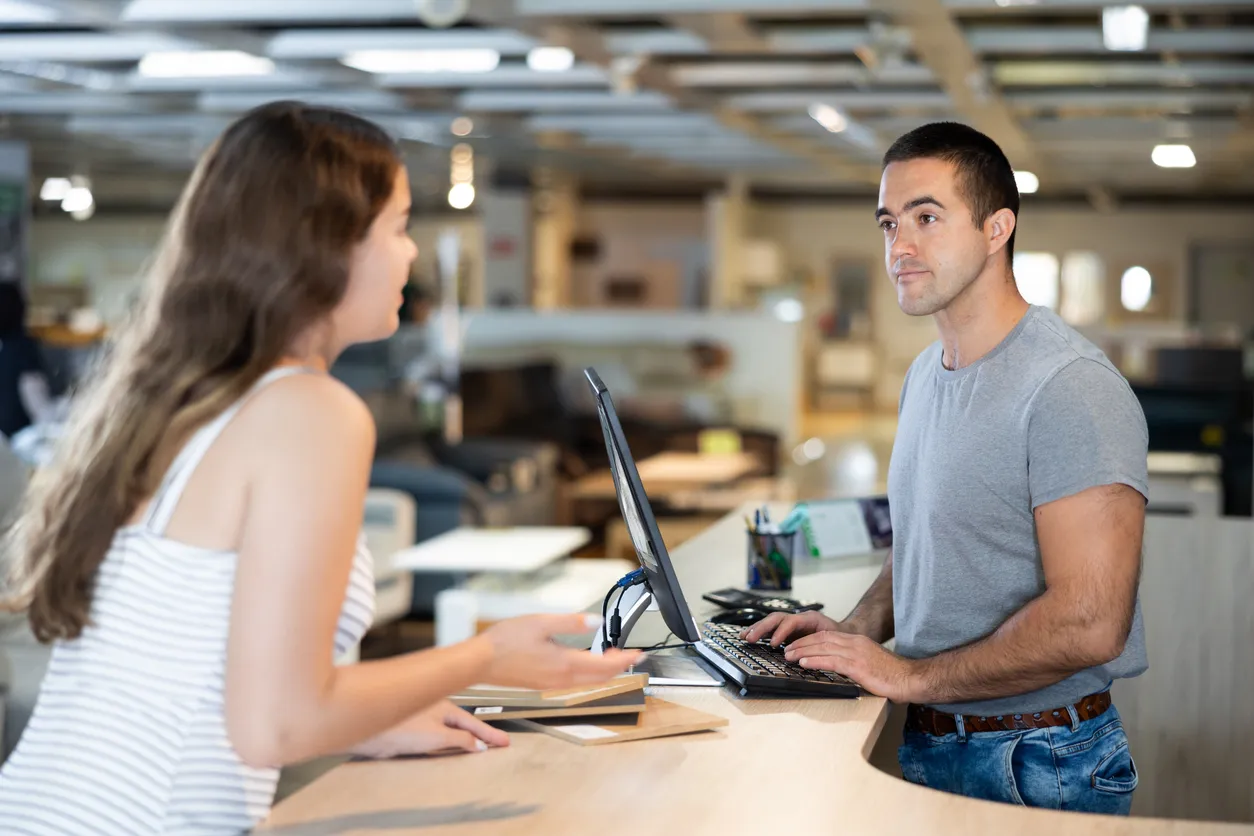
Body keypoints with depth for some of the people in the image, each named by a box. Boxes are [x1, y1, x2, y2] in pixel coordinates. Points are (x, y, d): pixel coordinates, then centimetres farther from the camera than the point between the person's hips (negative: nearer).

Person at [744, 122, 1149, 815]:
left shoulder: (1072, 389, -19)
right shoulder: (925, 375, 10)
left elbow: (1088, 622, -26)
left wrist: (911, 676, -20)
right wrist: (858, 630, 3)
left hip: (1038, 770, -8)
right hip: (926, 750, 8)